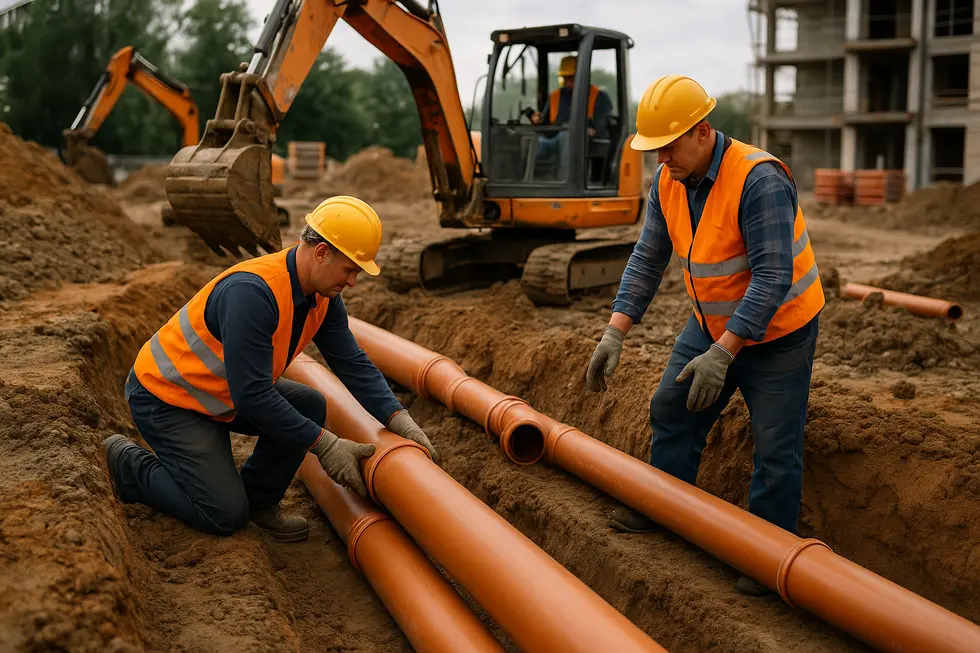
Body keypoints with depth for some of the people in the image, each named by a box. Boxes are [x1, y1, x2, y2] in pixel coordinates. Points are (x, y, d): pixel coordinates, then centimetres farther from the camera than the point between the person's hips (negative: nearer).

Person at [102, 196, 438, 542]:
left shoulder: (323, 296, -7)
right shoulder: (252, 292, -35)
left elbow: (353, 363, -3)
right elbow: (253, 395, -34)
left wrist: (399, 419, -15)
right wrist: (326, 445, -29)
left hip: (221, 392, 9)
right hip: (164, 396, -8)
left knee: (310, 407, -8)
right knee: (226, 515, -8)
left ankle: (258, 499, 10)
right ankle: (129, 463, 11)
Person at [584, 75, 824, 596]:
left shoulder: (759, 180, -30)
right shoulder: (668, 181, -7)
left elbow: (772, 279, -33)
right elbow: (647, 260, -1)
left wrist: (722, 353, -36)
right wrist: (614, 333, -10)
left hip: (777, 331, -7)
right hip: (712, 325, 7)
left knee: (775, 447, -1)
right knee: (671, 409, 15)